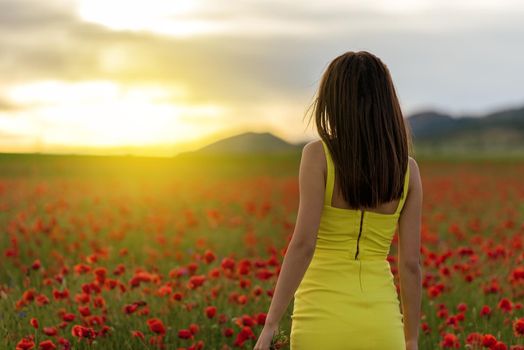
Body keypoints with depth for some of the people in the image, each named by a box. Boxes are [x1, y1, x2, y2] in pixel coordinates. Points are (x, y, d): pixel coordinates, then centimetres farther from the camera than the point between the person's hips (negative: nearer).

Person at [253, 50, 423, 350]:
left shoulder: (319, 154, -7)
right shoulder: (407, 168, 3)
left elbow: (303, 244, -14)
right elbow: (411, 263, 3)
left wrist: (271, 322, -10)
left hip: (324, 322, -3)